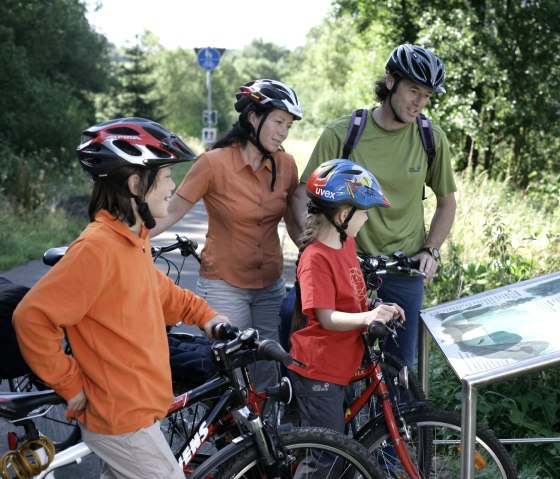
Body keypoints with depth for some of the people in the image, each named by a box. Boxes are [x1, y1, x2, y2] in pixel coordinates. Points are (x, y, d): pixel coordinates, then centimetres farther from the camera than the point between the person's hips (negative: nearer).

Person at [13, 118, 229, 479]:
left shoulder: (134, 237, 5)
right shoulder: (98, 247, -24)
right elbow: (33, 318, -24)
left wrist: (202, 313, 11)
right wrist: (70, 385, -16)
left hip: (135, 407, 9)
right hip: (122, 419, -9)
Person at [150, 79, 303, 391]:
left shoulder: (286, 165, -1)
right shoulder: (215, 163, -13)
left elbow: (295, 223, 9)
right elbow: (169, 213, -9)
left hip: (270, 286, 4)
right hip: (225, 286, -4)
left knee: (268, 375, 6)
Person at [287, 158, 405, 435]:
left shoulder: (347, 243, 7)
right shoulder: (316, 258, -23)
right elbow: (327, 317, -26)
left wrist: (378, 308, 1)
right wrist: (366, 318, -40)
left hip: (340, 365, 10)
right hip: (316, 371, -9)